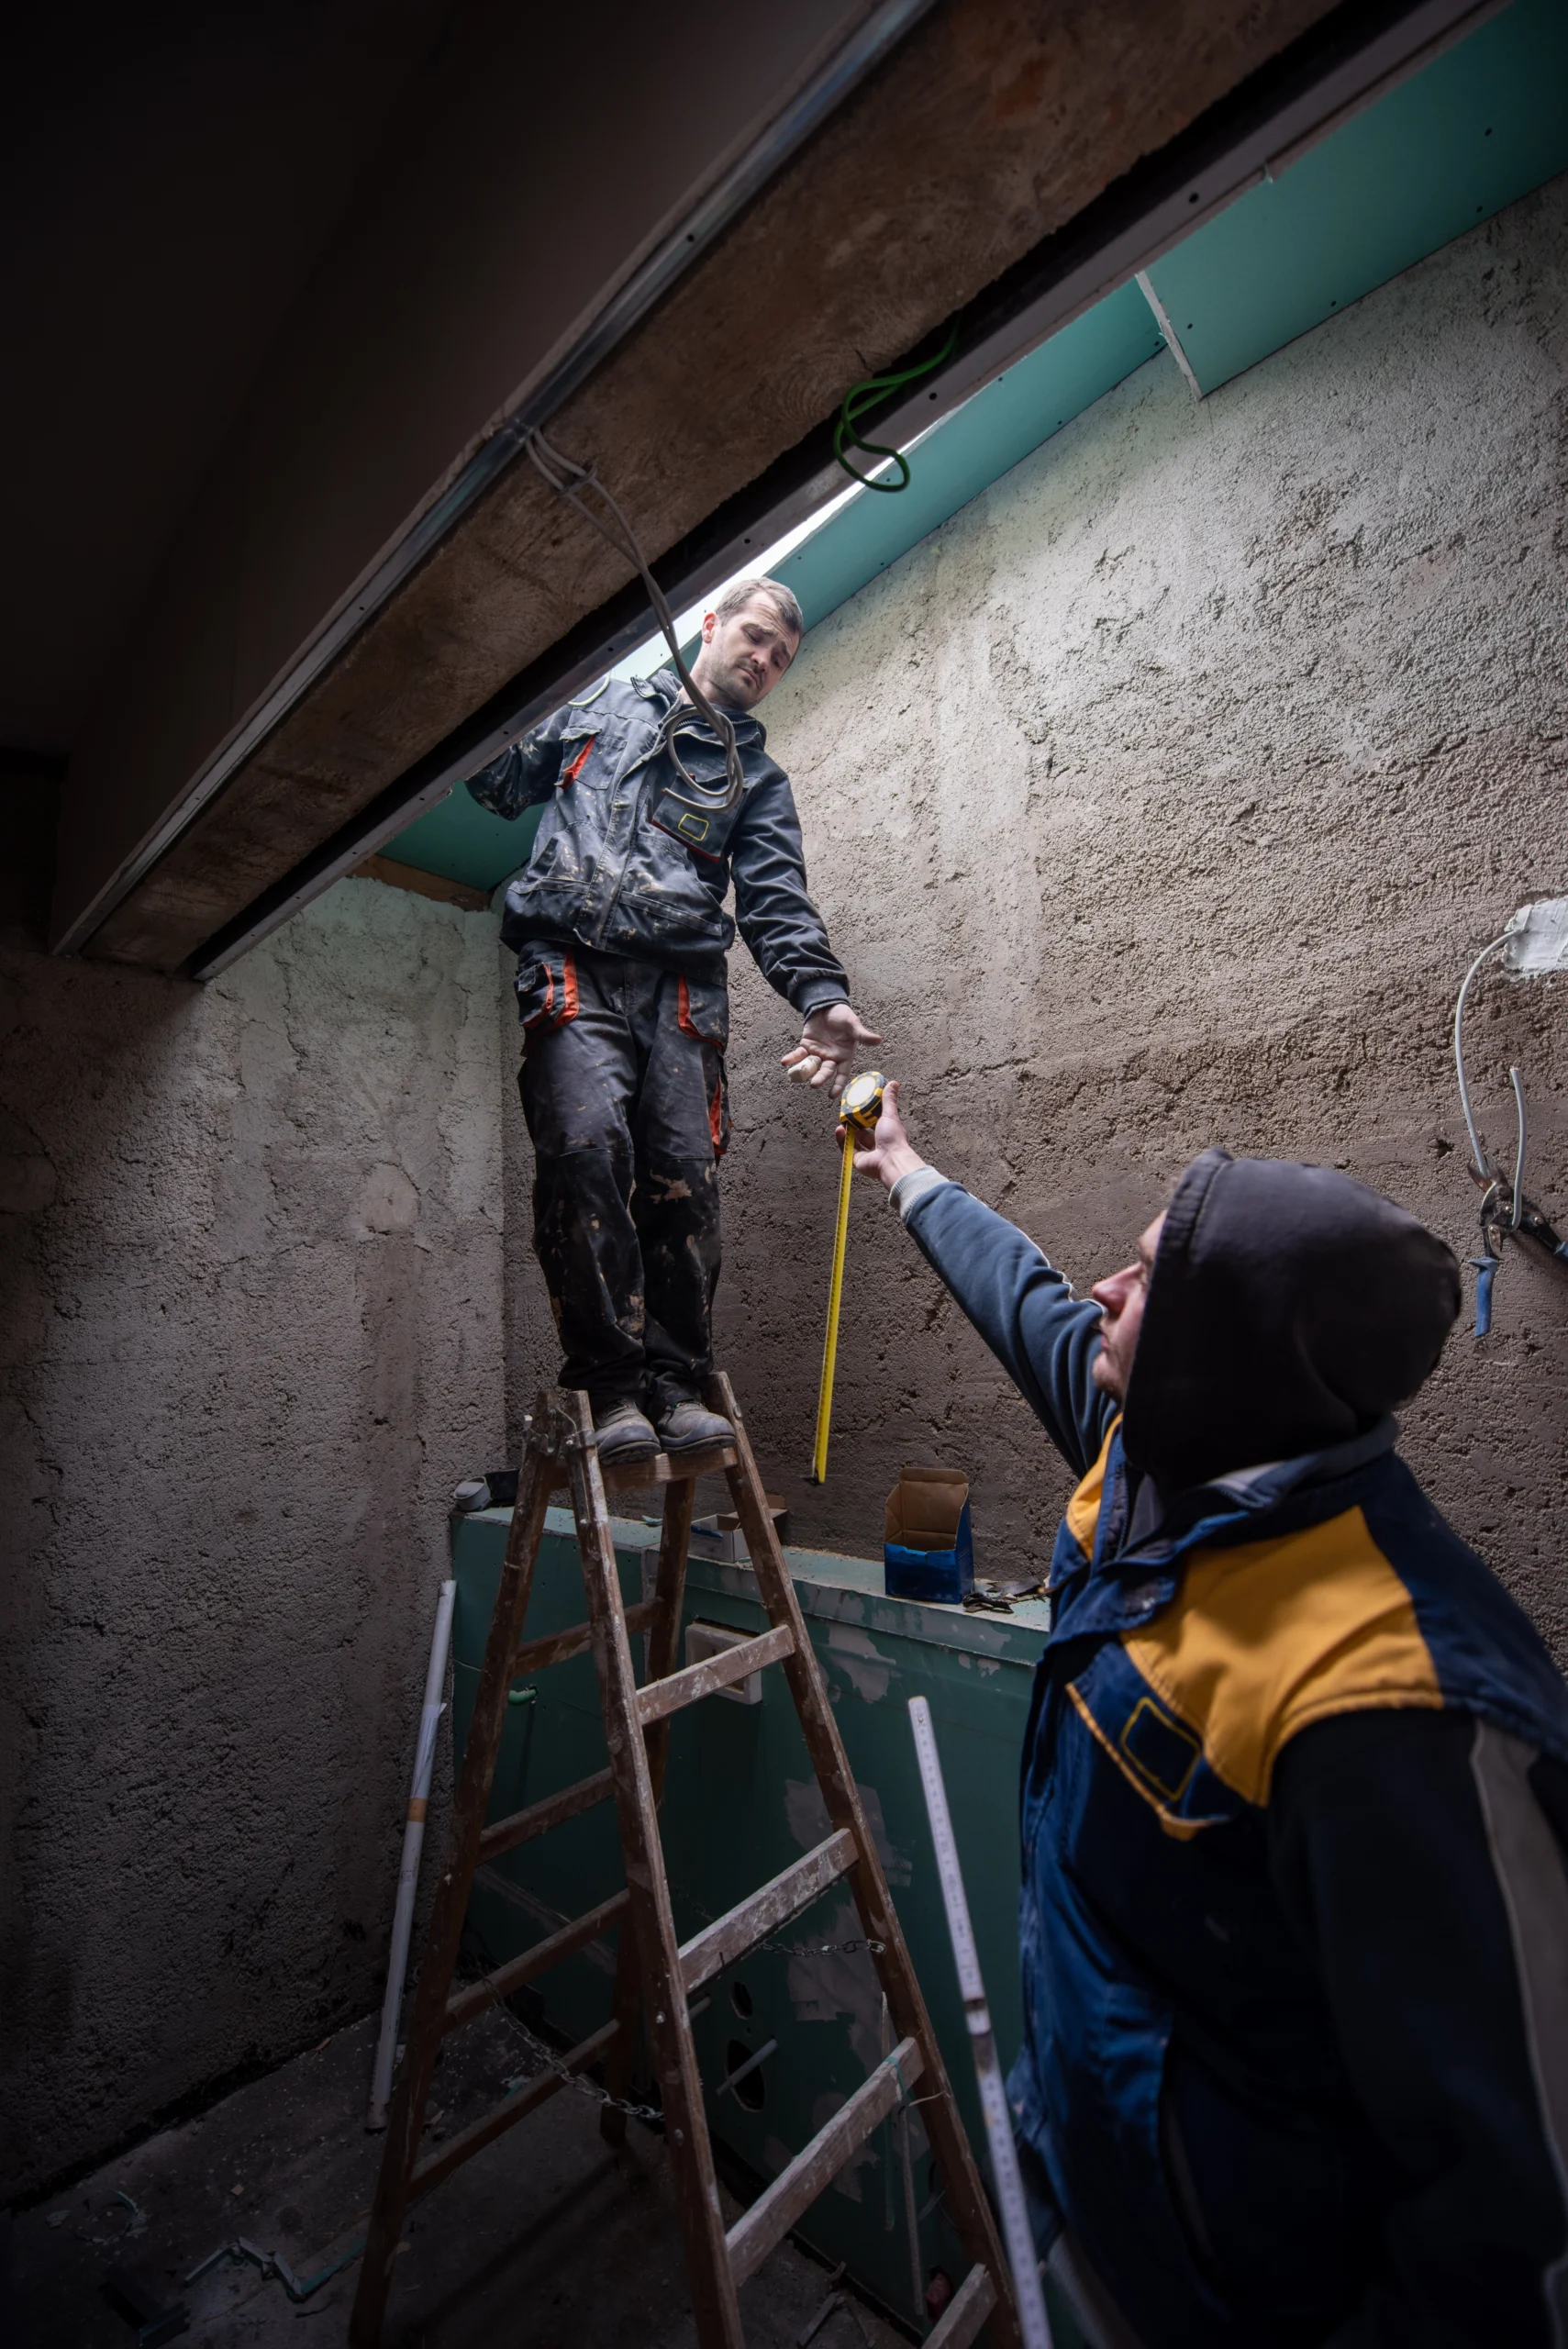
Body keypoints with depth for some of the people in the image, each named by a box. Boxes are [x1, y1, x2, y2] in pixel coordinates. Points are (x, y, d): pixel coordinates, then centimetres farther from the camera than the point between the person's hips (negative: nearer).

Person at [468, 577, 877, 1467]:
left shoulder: (758, 775, 23)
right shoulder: (605, 702, 25)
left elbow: (779, 901, 6)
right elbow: (506, 780, 29)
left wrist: (822, 995, -12)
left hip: (683, 983, 2)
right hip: (574, 967, -1)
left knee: (686, 1177, -11)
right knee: (588, 1147, -21)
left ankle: (675, 1384, -1)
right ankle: (610, 1384, -15)